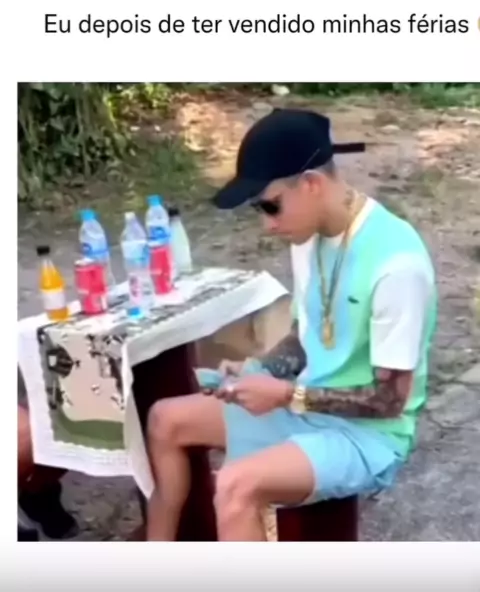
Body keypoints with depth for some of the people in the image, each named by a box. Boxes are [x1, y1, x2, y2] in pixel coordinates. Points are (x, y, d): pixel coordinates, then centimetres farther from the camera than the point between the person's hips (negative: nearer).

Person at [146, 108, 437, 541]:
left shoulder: (396, 263, -27)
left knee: (237, 488, -32)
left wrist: (288, 395, -22)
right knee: (166, 420, 9)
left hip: (368, 435, -9)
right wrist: (258, 372, -7)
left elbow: (389, 399, -21)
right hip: (307, 407, 9)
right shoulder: (311, 237, -1)